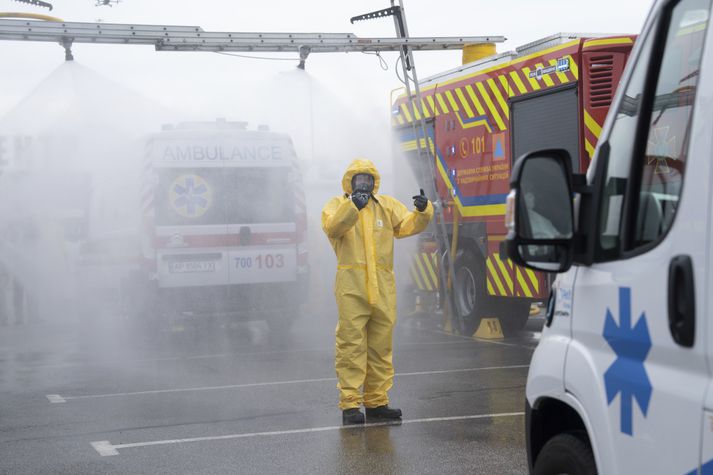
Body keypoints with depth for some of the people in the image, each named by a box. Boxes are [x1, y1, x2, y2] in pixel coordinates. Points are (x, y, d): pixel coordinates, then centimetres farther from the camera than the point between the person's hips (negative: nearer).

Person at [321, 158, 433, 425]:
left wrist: (422, 211, -17)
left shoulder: (387, 205, 16)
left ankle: (376, 402, 19)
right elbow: (332, 226, -17)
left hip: (383, 288, 4)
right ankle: (350, 405, -2)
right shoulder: (337, 204, 5)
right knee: (351, 345, -5)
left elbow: (408, 225, 3)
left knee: (381, 347, 10)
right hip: (351, 287, -4)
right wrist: (352, 205, -33)